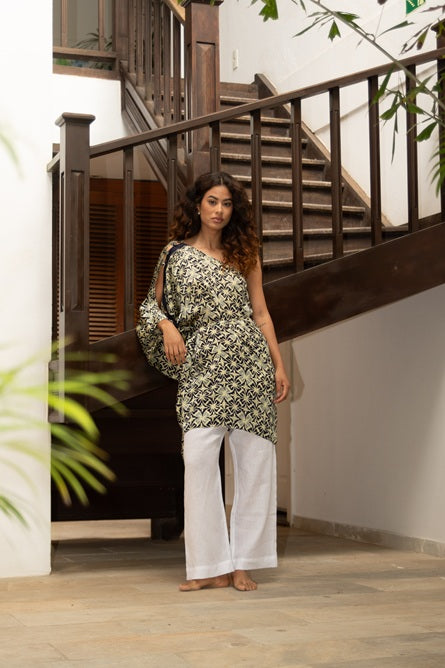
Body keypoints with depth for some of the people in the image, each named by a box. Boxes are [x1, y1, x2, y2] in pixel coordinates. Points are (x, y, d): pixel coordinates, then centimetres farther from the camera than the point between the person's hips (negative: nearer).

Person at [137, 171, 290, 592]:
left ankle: (243, 563, 8)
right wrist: (167, 327, -6)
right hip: (200, 365, -1)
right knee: (198, 458, -11)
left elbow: (261, 313, 12)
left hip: (250, 362, 1)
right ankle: (211, 565, -1)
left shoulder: (244, 254, 12)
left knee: (255, 459, -1)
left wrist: (279, 365, 7)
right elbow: (154, 303, 15)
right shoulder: (176, 252, 9)